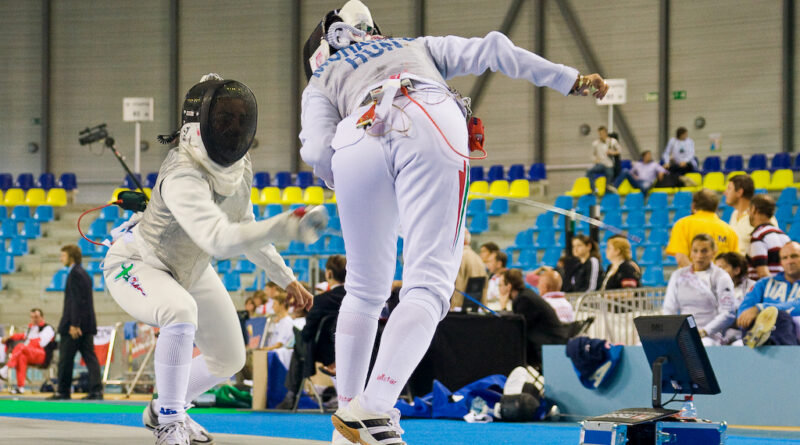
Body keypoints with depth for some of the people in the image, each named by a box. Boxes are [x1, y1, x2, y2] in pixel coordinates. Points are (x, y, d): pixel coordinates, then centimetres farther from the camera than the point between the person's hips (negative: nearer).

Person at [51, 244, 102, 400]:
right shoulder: (84, 274, 17)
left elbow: (77, 300, -19)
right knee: (89, 356, 3)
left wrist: (74, 324, -22)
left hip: (74, 324, -9)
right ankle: (96, 390, -5)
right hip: (88, 324, 9)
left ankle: (63, 391, 6)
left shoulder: (75, 274, -12)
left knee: (65, 358, 0)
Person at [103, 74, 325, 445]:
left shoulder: (240, 167, -11)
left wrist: (285, 278, 3)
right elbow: (220, 240, -52)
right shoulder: (182, 177, -38)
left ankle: (161, 410, 38)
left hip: (188, 269, 8)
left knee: (229, 358, 12)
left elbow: (243, 228, 6)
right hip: (137, 264, -8)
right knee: (181, 312, -38)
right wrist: (285, 226, -63)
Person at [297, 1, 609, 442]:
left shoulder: (321, 78, 35)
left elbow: (318, 151, 16)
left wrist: (346, 186, 34)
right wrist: (571, 80, 30)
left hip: (358, 142, 1)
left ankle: (347, 407, 19)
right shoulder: (417, 46, 43)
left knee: (365, 291, 20)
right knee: (427, 284, -7)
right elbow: (490, 50, 28)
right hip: (430, 128, -1)